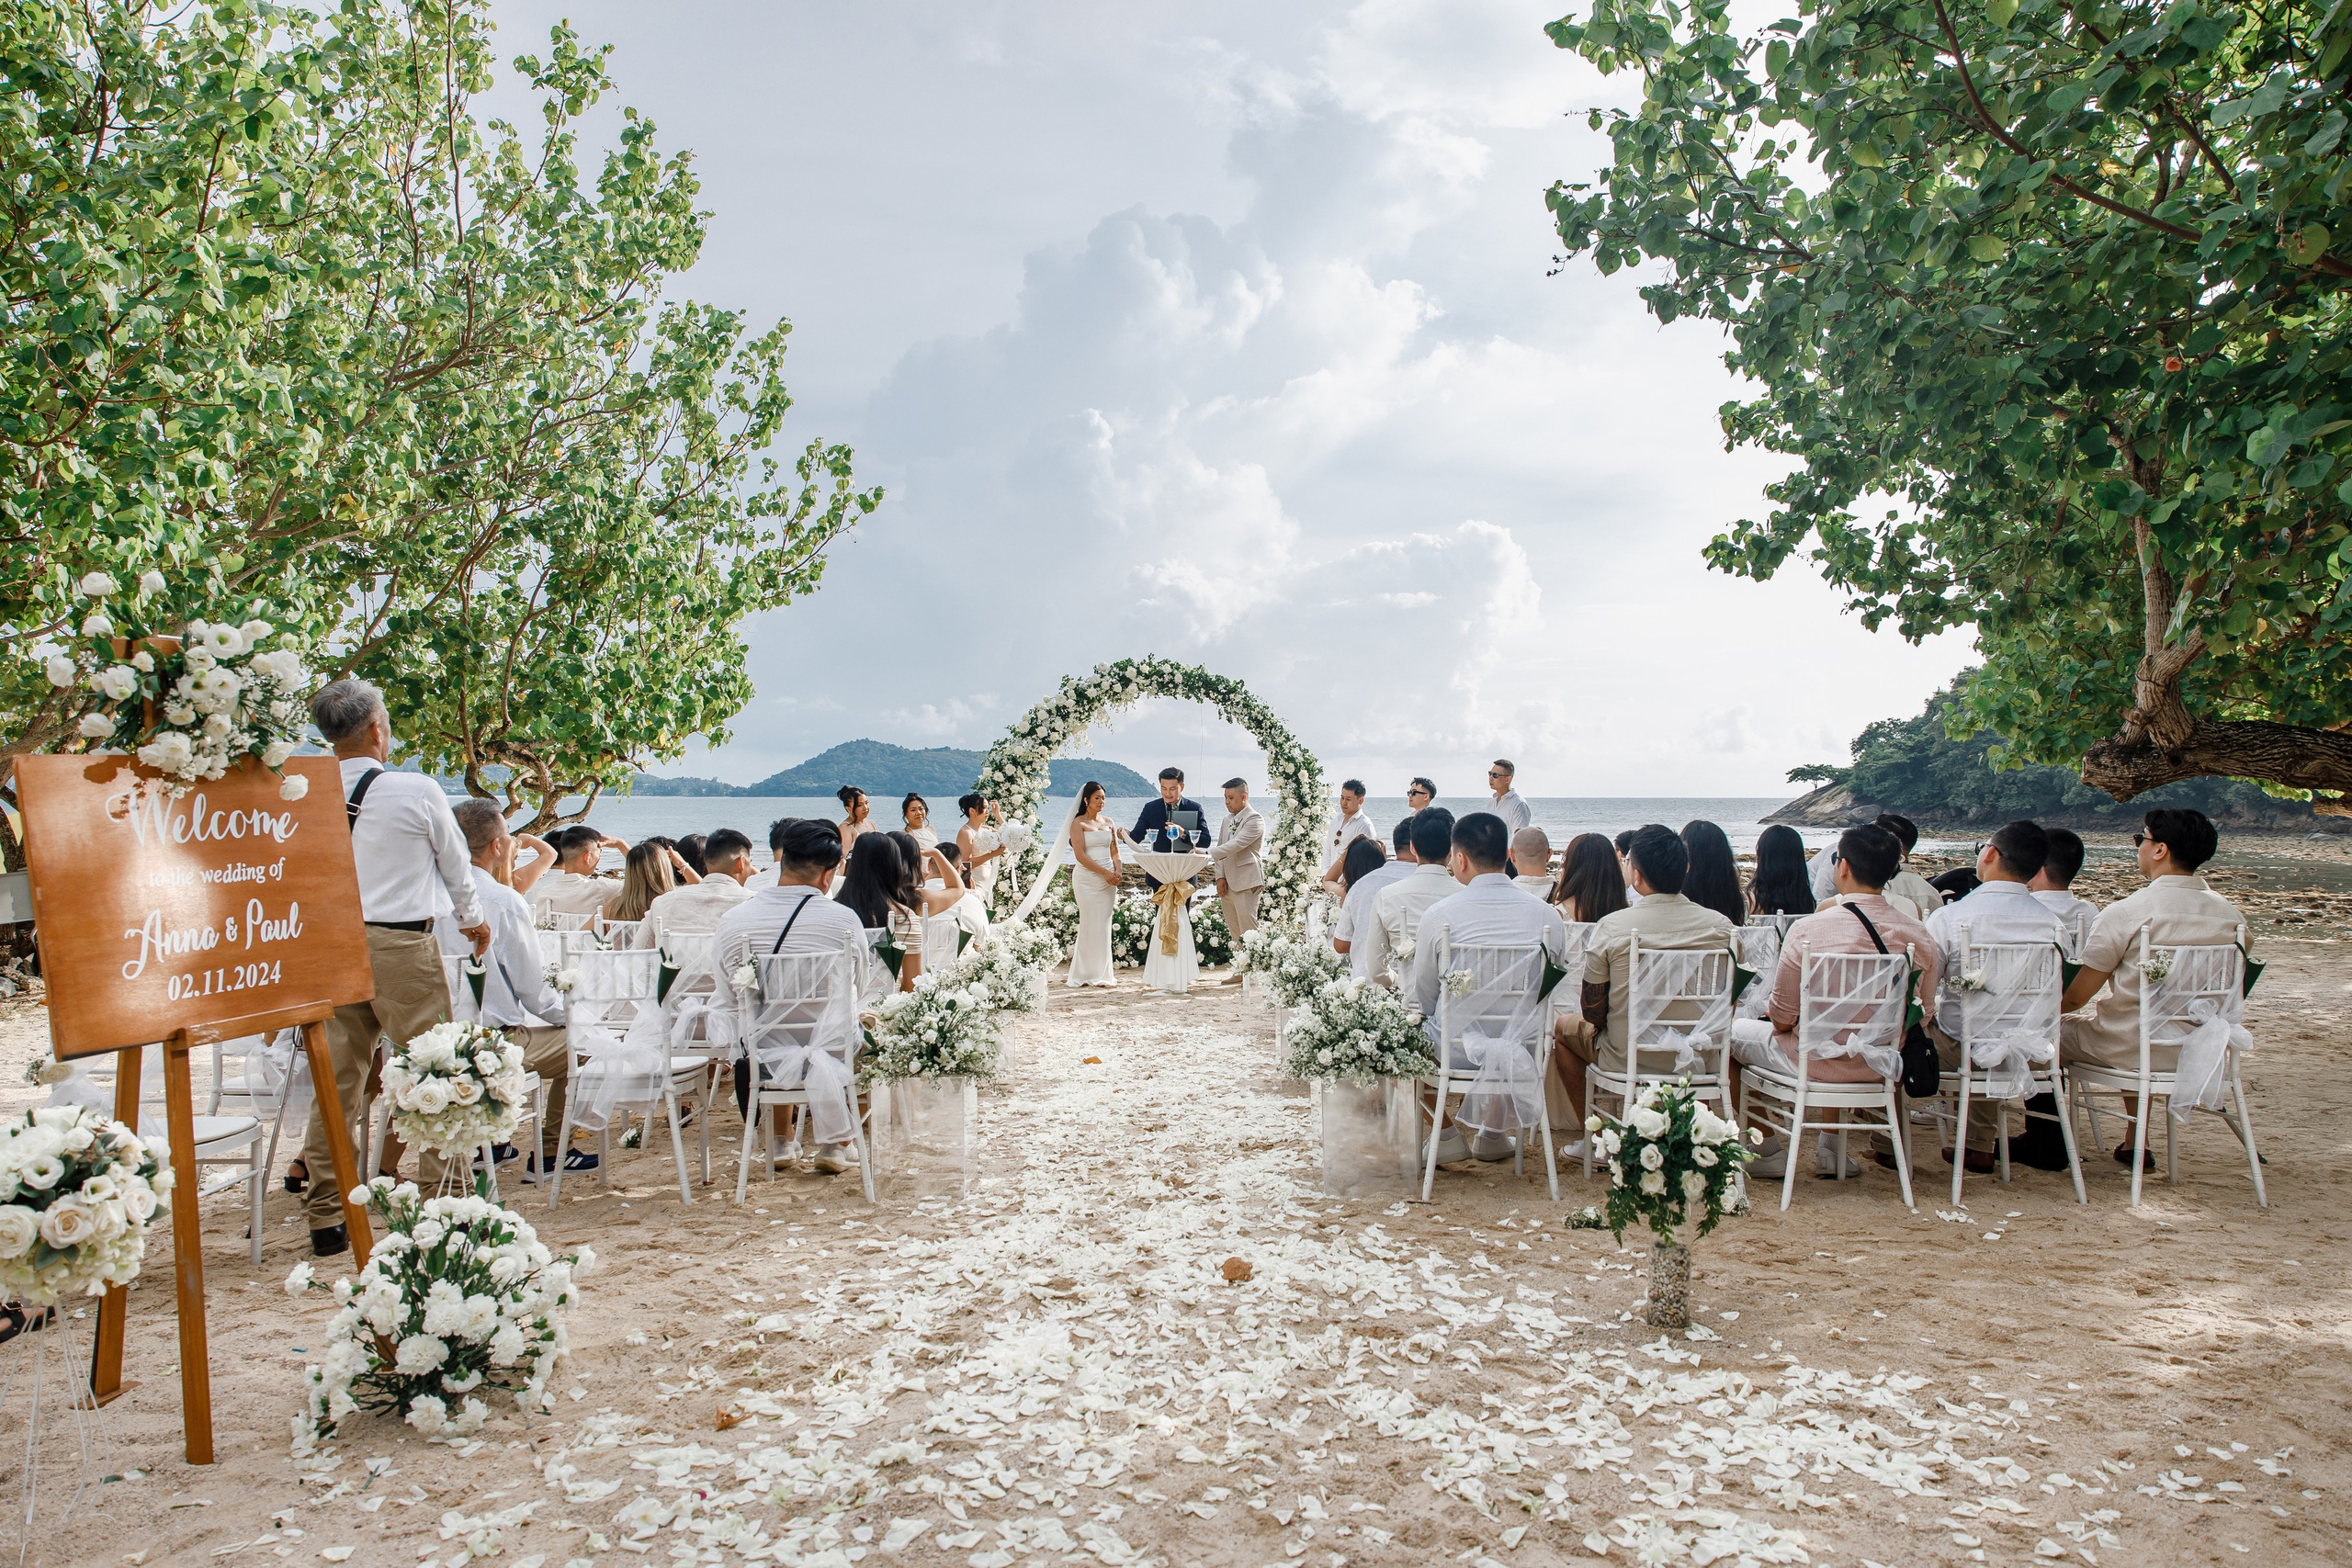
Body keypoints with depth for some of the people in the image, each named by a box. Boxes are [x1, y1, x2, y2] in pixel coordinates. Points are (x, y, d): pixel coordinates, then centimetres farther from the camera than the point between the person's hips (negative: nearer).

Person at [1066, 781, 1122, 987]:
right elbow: (1080, 855, -10)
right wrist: (1104, 873, -13)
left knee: (1104, 925, 4)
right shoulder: (1078, 823, -2)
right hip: (1087, 878, -5)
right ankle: (1087, 973, 1)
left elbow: (1114, 850, 14)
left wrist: (1117, 873, -4)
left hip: (1108, 878, 5)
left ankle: (1102, 972, 9)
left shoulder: (1107, 821, 14)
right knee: (1091, 924, -5)